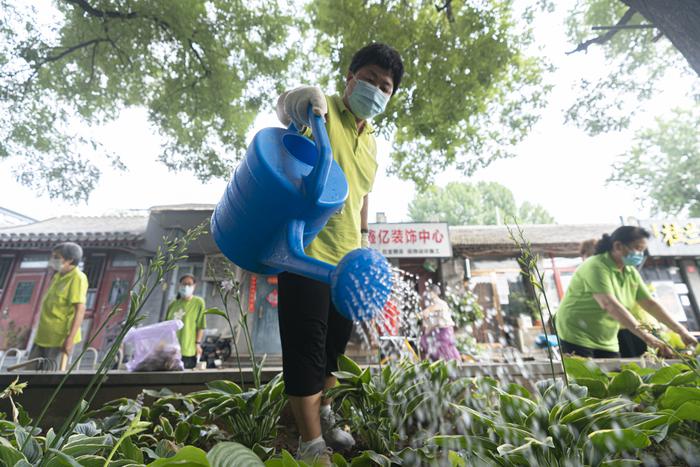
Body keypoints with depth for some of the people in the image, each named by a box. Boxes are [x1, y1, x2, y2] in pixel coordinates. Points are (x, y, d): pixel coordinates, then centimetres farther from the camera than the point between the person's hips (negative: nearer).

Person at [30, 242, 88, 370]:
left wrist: (70, 338, -26)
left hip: (60, 338, -9)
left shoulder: (77, 278, -17)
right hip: (43, 336, 9)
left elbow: (80, 309, -23)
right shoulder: (57, 275, 12)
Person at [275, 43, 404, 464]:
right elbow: (286, 104, -26)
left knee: (336, 342, 18)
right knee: (307, 346, -2)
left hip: (347, 257, 8)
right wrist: (301, 102, -49)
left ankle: (324, 416, 42)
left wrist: (364, 242, 20)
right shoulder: (321, 110, -3)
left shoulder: (372, 142, 17)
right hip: (306, 252, -7)